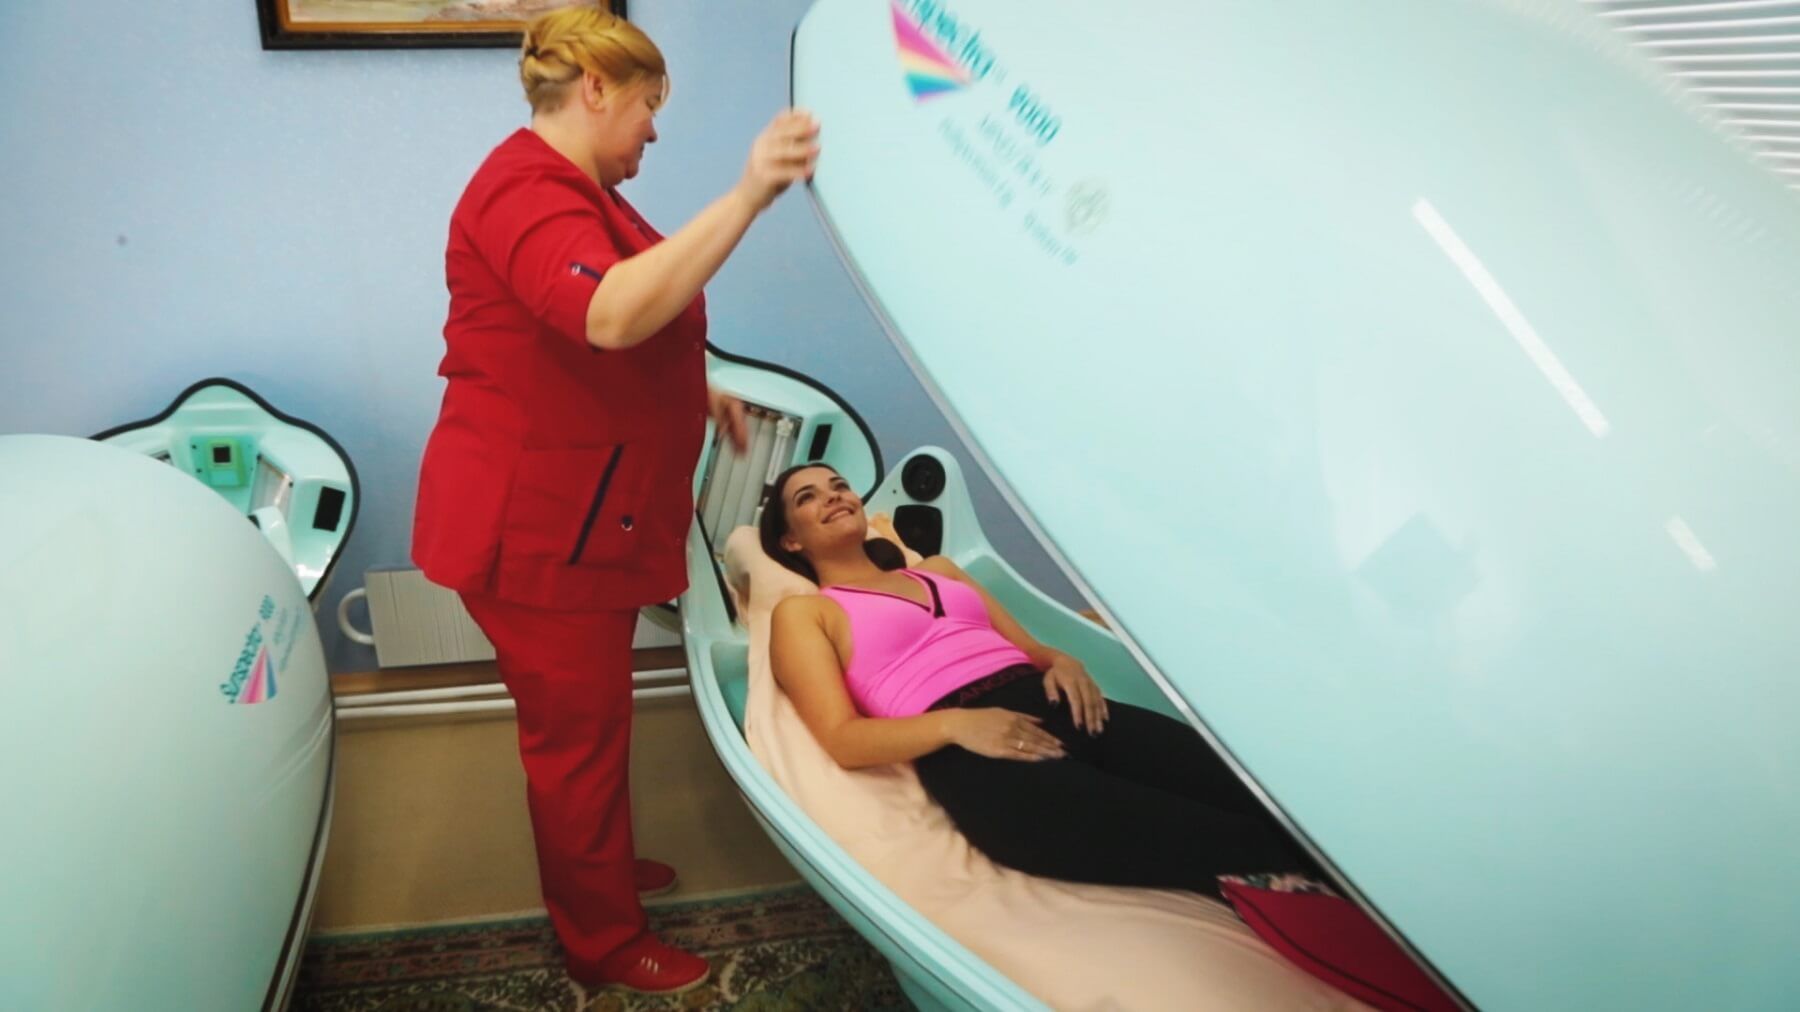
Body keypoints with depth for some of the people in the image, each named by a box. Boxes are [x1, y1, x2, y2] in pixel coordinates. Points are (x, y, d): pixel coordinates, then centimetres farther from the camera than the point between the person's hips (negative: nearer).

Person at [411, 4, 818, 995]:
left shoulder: (574, 190, 16)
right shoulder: (527, 193, -20)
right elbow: (611, 316, -41)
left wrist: (697, 392, 17)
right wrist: (747, 197, -45)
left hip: (579, 519, 10)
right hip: (535, 529, -10)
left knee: (591, 716, 23)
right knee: (577, 733, 4)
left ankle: (604, 867, 42)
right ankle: (604, 942, 20)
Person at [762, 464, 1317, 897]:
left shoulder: (938, 569, 32)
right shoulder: (801, 613, 15)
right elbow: (842, 739, 1)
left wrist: (1060, 660, 2)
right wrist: (955, 724, -15)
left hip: (1046, 705, 6)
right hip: (962, 752, -6)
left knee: (1236, 776, -21)